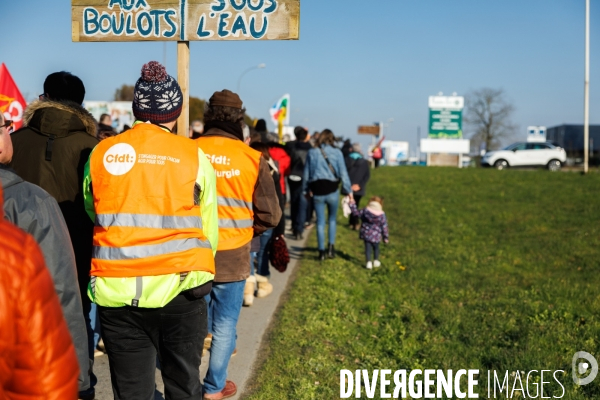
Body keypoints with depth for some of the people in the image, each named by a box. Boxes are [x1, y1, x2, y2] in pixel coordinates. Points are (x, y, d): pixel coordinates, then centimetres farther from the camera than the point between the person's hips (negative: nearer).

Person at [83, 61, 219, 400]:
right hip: (179, 291, -1)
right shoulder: (194, 157, -5)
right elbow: (208, 231, 0)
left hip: (116, 294, 1)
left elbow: (93, 218, 10)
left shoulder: (100, 154, 0)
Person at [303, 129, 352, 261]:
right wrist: (348, 190, 2)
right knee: (332, 219, 17)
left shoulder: (312, 152, 2)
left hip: (317, 191, 1)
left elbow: (306, 172, 8)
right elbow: (343, 172, -3)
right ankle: (331, 246, 3)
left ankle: (321, 251, 8)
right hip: (332, 190, -1)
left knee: (320, 221, 8)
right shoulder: (337, 152, -4)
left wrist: (306, 190, 18)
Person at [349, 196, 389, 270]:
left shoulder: (365, 211, -11)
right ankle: (376, 261, 30)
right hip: (376, 236, 0)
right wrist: (386, 237, 5)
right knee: (376, 247, 20)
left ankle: (369, 262, 1)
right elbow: (384, 227, -6)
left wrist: (352, 203, 11)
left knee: (368, 247, 7)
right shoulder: (382, 215, -12)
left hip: (366, 234, 1)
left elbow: (356, 212, 1)